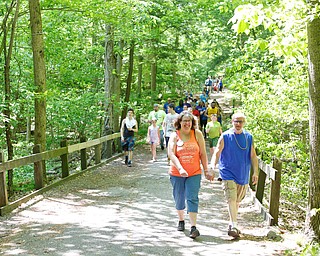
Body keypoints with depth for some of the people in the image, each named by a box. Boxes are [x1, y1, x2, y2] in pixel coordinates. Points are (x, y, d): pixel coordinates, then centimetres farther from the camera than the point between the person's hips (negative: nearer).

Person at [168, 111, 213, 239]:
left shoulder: (197, 134, 1)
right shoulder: (174, 136, -2)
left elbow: (202, 154, 4)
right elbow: (171, 154, -14)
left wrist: (206, 171, 2)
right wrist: (180, 168, -27)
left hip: (194, 173, -1)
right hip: (177, 173, 1)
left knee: (192, 198, -11)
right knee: (179, 198, 13)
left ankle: (193, 227, -12)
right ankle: (181, 220, 36)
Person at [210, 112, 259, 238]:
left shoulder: (249, 137, 6)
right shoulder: (225, 136, -4)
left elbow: (253, 156, 10)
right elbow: (217, 153, -7)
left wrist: (255, 172, 3)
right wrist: (212, 167, -21)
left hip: (243, 175, 4)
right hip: (228, 174, -4)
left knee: (237, 201, 13)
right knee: (231, 199, -15)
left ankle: (232, 224, 29)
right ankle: (233, 226, -15)